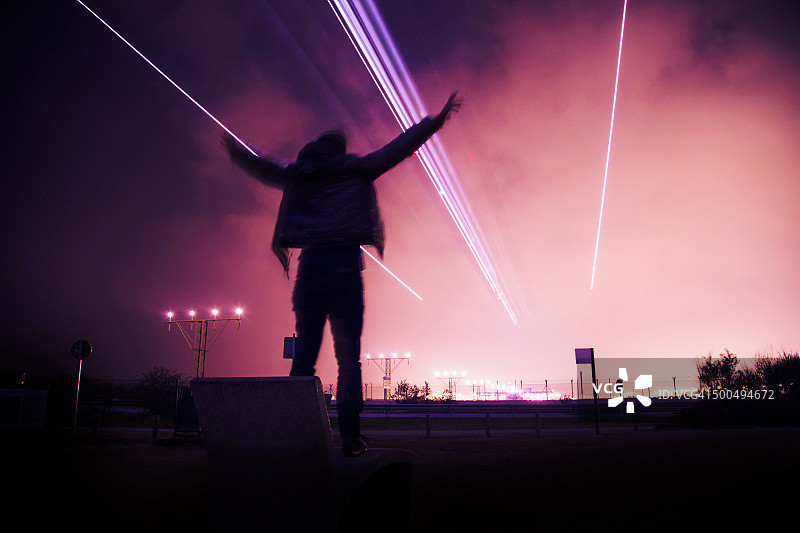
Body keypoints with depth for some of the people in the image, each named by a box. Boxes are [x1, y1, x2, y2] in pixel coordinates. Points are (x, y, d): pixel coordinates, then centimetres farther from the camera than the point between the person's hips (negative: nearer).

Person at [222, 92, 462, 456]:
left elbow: (262, 169, 32)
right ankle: (350, 436, -6)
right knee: (348, 356, -3)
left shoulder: (297, 175, 17)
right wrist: (435, 121, 21)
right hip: (345, 268, -3)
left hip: (309, 268, 3)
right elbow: (400, 148, 12)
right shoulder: (357, 169, 10)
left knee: (304, 354, 6)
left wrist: (236, 152, 53)